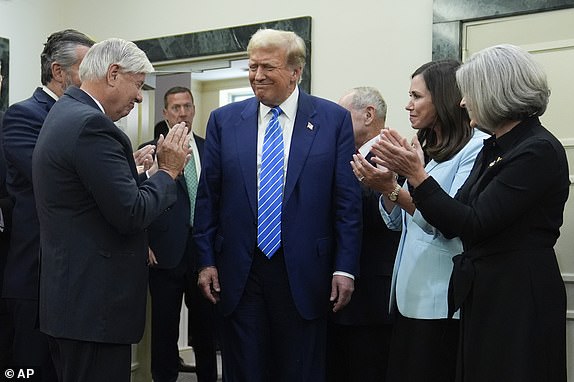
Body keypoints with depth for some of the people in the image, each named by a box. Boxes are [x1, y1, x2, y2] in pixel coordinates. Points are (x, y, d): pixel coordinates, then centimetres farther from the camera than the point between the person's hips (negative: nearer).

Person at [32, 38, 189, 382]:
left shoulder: (65, 114, 14)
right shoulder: (92, 124, -18)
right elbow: (131, 214, -20)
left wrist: (159, 169, 7)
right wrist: (168, 170, -6)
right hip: (95, 303, -11)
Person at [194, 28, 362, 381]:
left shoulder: (334, 119, -1)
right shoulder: (224, 120, 5)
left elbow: (347, 200, -2)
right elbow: (208, 196, 7)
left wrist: (345, 267, -6)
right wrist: (207, 260, 3)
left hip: (303, 273, -1)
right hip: (239, 272, 2)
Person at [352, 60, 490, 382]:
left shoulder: (477, 147, -11)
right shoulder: (424, 148, 16)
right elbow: (397, 221, 15)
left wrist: (392, 188, -24)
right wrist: (385, 173, 1)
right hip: (409, 294, 8)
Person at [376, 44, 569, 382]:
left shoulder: (539, 150, -16)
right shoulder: (494, 149, 11)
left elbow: (475, 224, -21)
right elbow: (453, 225, 7)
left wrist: (416, 174, -17)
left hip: (520, 299, -8)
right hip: (481, 293, 8)